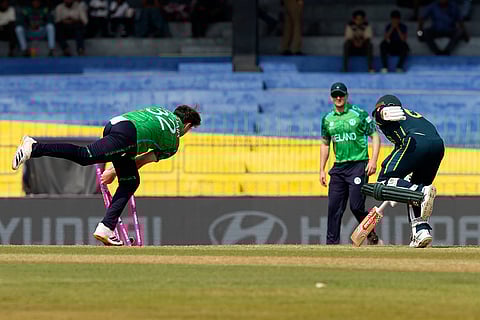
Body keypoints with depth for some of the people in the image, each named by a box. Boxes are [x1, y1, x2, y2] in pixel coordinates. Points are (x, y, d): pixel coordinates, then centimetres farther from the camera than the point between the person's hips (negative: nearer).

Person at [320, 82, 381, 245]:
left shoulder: (360, 114, -2)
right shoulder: (327, 119, 12)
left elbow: (375, 137, 0)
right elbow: (325, 144, 20)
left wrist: (373, 160, -12)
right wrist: (322, 170, 14)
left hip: (359, 165, -5)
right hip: (338, 167, 5)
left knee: (356, 206, -12)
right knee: (334, 207, -1)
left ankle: (371, 234, 10)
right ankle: (332, 243, 4)